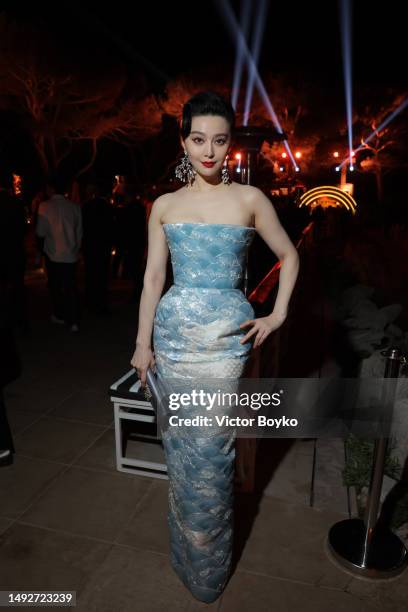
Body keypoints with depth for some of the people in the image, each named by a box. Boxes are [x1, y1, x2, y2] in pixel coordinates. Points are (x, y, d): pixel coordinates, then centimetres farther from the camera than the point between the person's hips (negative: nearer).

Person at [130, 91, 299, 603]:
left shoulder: (249, 199, 1)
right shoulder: (165, 205, 7)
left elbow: (289, 257, 10)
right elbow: (153, 277, 6)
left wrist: (277, 316, 1)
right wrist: (142, 343, 4)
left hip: (224, 335, -2)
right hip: (173, 332, 3)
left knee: (208, 453, 3)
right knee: (180, 447, 14)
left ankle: (207, 570, 32)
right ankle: (186, 552, 41)